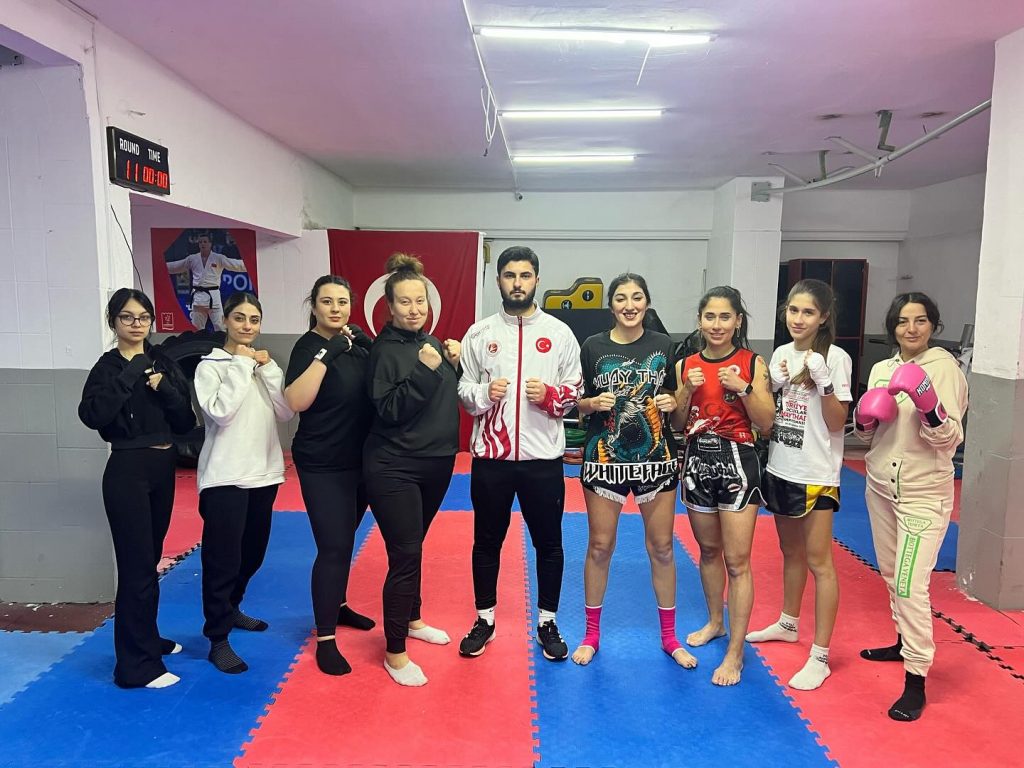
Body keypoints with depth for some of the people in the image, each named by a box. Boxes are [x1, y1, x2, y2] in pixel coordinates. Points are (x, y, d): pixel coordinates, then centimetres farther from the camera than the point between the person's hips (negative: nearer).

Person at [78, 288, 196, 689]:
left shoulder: (165, 365, 7)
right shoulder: (108, 367, -6)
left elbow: (186, 422, 3)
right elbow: (92, 415, -25)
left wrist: (164, 389, -13)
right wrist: (132, 373, -22)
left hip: (164, 468, 6)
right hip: (127, 471, -5)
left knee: (150, 559, 17)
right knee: (136, 566, -4)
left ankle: (148, 640, 33)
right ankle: (137, 665, 5)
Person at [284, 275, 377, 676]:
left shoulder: (357, 340, 4)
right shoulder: (308, 346, -13)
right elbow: (296, 402, -26)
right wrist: (326, 353, -30)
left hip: (361, 460, 6)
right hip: (323, 466, -6)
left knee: (344, 539, 20)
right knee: (334, 547, -7)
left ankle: (338, 605, 39)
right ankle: (325, 640, 5)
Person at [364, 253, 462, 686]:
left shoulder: (431, 343, 7)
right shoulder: (386, 349, -13)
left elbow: (448, 399, 14)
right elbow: (389, 411, -21)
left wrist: (454, 366, -2)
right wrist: (426, 370, -28)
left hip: (436, 463, 7)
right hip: (394, 469, -7)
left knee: (413, 548, 21)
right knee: (405, 556, -4)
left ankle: (412, 619, 40)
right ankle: (395, 652, 12)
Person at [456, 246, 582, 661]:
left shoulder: (559, 332, 2)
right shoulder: (479, 333, 3)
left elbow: (576, 391, 3)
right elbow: (462, 389, 5)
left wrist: (549, 395, -16)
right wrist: (484, 393, -16)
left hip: (542, 457, 0)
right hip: (490, 457, 1)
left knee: (549, 543, 11)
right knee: (487, 541, 13)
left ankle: (547, 622, 29)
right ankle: (485, 620, 32)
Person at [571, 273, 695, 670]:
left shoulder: (664, 346, 2)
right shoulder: (593, 347, -1)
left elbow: (677, 398, 11)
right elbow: (577, 403, 5)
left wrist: (672, 402, -10)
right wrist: (594, 403, -16)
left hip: (656, 458, 1)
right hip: (604, 458, -1)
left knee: (662, 547, 8)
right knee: (599, 547, 7)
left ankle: (669, 637, 26)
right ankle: (591, 634, 25)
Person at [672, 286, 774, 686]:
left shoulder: (752, 363, -5)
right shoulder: (686, 365, 4)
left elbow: (766, 423, -7)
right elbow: (678, 426, 5)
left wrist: (743, 388, -20)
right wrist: (688, 391, -11)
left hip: (737, 462, -4)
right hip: (697, 460, 4)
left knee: (737, 560, -2)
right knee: (708, 550, 19)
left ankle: (735, 653, 8)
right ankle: (715, 621, 40)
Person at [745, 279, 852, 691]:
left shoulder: (835, 358, -11)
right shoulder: (781, 353, 7)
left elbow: (836, 423, -13)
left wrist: (823, 380, -25)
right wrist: (773, 383, -6)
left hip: (816, 475, -6)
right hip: (780, 468, 7)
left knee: (818, 561, -1)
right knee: (790, 551, 21)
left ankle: (820, 656, 7)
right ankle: (788, 623, 38)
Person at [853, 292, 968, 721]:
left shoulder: (944, 366, -11)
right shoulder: (881, 369, 6)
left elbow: (950, 439, -15)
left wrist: (928, 404, -32)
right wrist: (864, 419, -8)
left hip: (924, 493, -7)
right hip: (880, 486, 7)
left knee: (910, 585, -10)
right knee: (891, 576, 19)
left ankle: (916, 682, 1)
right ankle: (905, 642, 39)